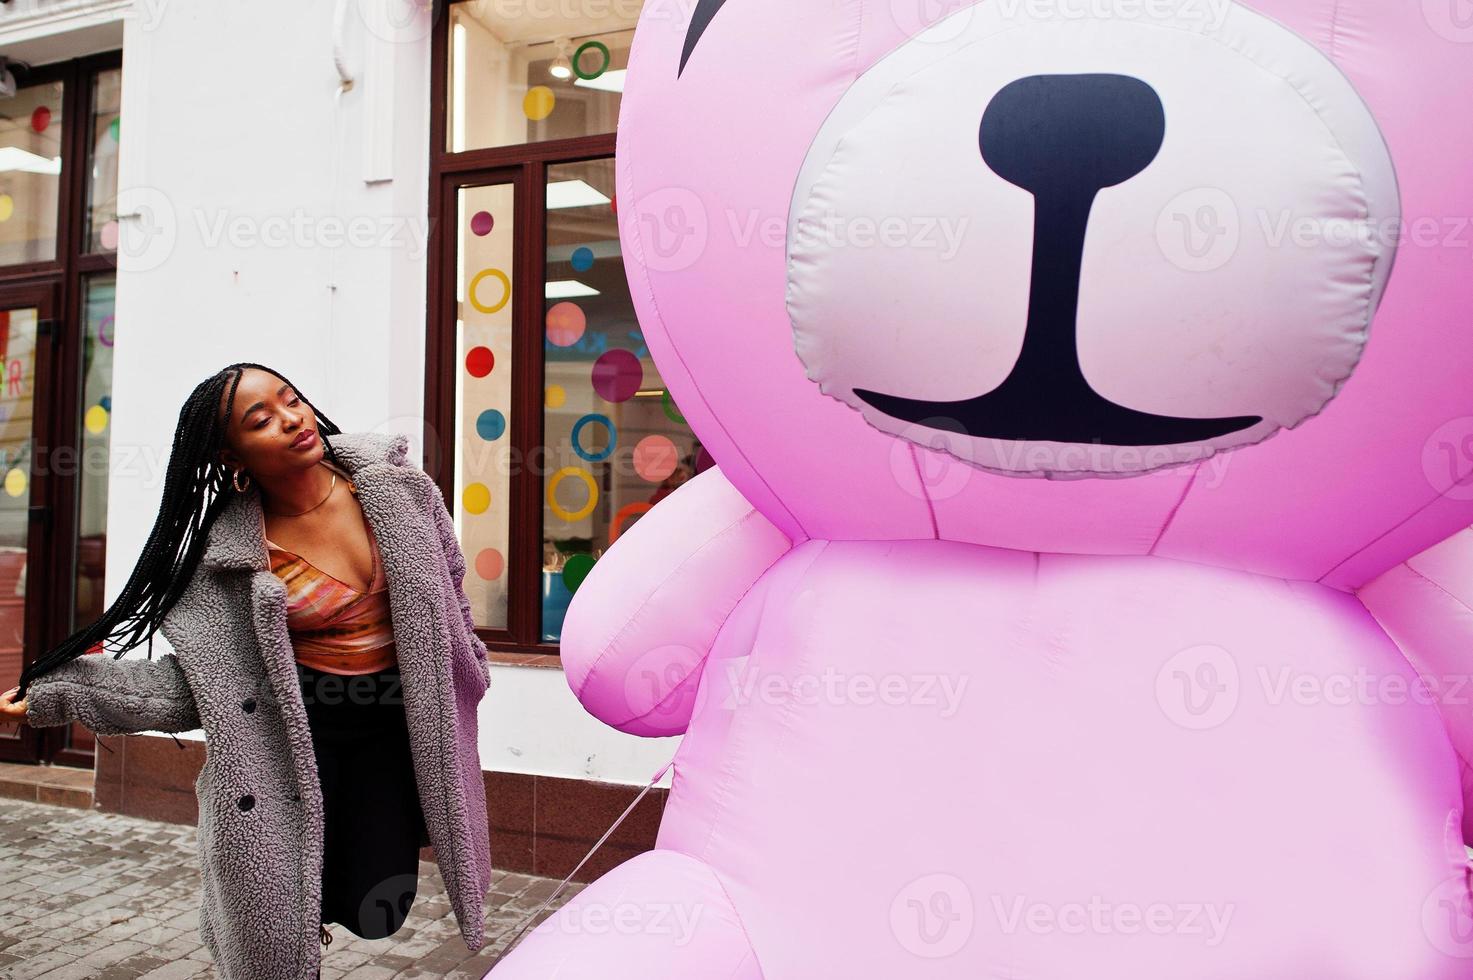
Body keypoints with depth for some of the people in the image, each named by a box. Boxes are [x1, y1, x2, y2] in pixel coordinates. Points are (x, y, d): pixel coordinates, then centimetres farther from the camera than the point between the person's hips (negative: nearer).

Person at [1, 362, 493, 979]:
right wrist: (59, 689, -15)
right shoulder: (233, 554, -12)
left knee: (374, 914, 2)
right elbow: (195, 678, -8)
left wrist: (468, 670, 13)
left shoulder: (392, 484, -7)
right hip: (295, 728, -1)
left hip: (396, 725, 2)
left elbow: (447, 588, 6)